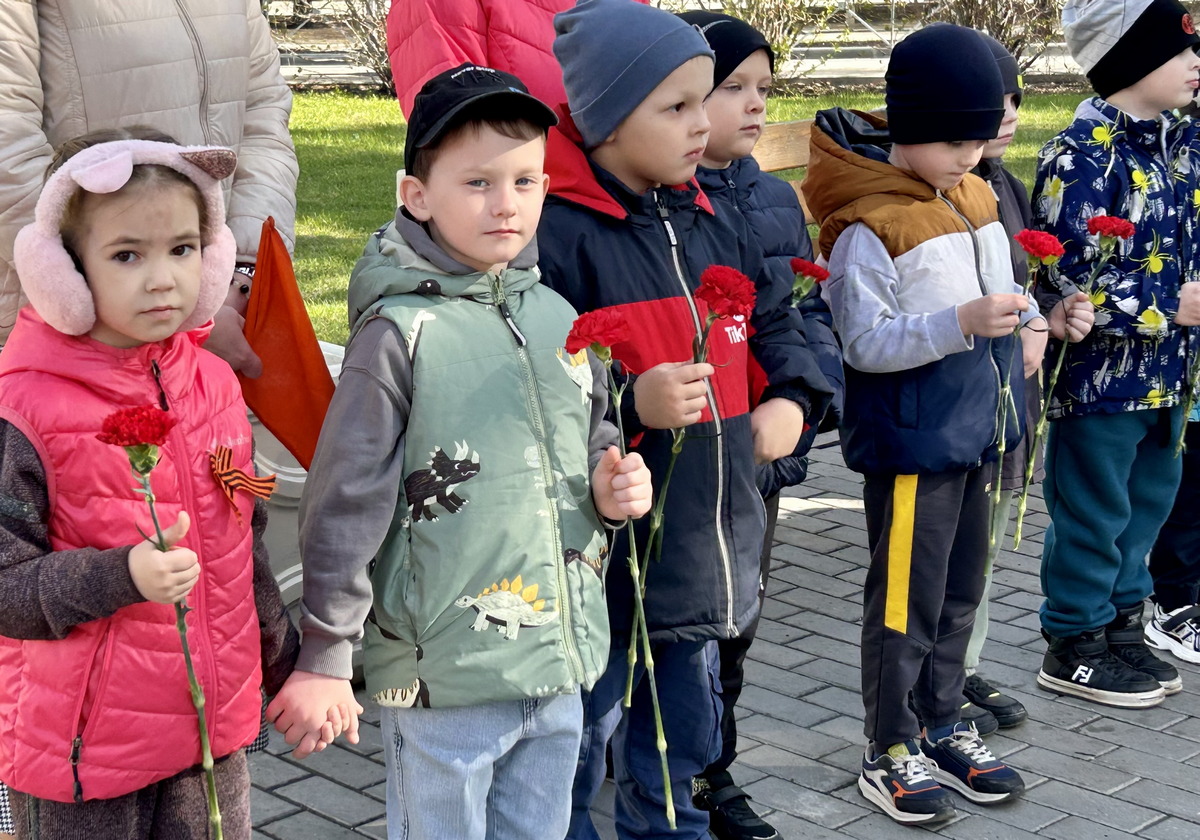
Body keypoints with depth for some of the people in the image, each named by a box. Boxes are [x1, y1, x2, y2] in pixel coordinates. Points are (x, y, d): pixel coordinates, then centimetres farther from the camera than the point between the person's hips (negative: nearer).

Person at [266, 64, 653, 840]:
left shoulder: (557, 317, 5)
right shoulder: (401, 331, -13)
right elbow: (345, 502, -13)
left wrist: (614, 486, -1)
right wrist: (325, 657, -12)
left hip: (561, 662, 6)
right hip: (443, 678, -6)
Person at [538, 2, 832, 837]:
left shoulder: (713, 224, 7)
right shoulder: (557, 236, -19)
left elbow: (776, 323, 19)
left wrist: (791, 396, 1)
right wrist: (629, 404, -32)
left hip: (705, 544, 7)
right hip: (601, 561, -7)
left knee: (682, 737, 24)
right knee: (576, 746, 10)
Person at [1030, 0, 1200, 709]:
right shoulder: (1083, 157, -19)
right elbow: (1072, 279, -23)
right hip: (1100, 374, -8)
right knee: (1095, 511, 4)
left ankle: (1122, 622, 35)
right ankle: (1074, 648, 19)